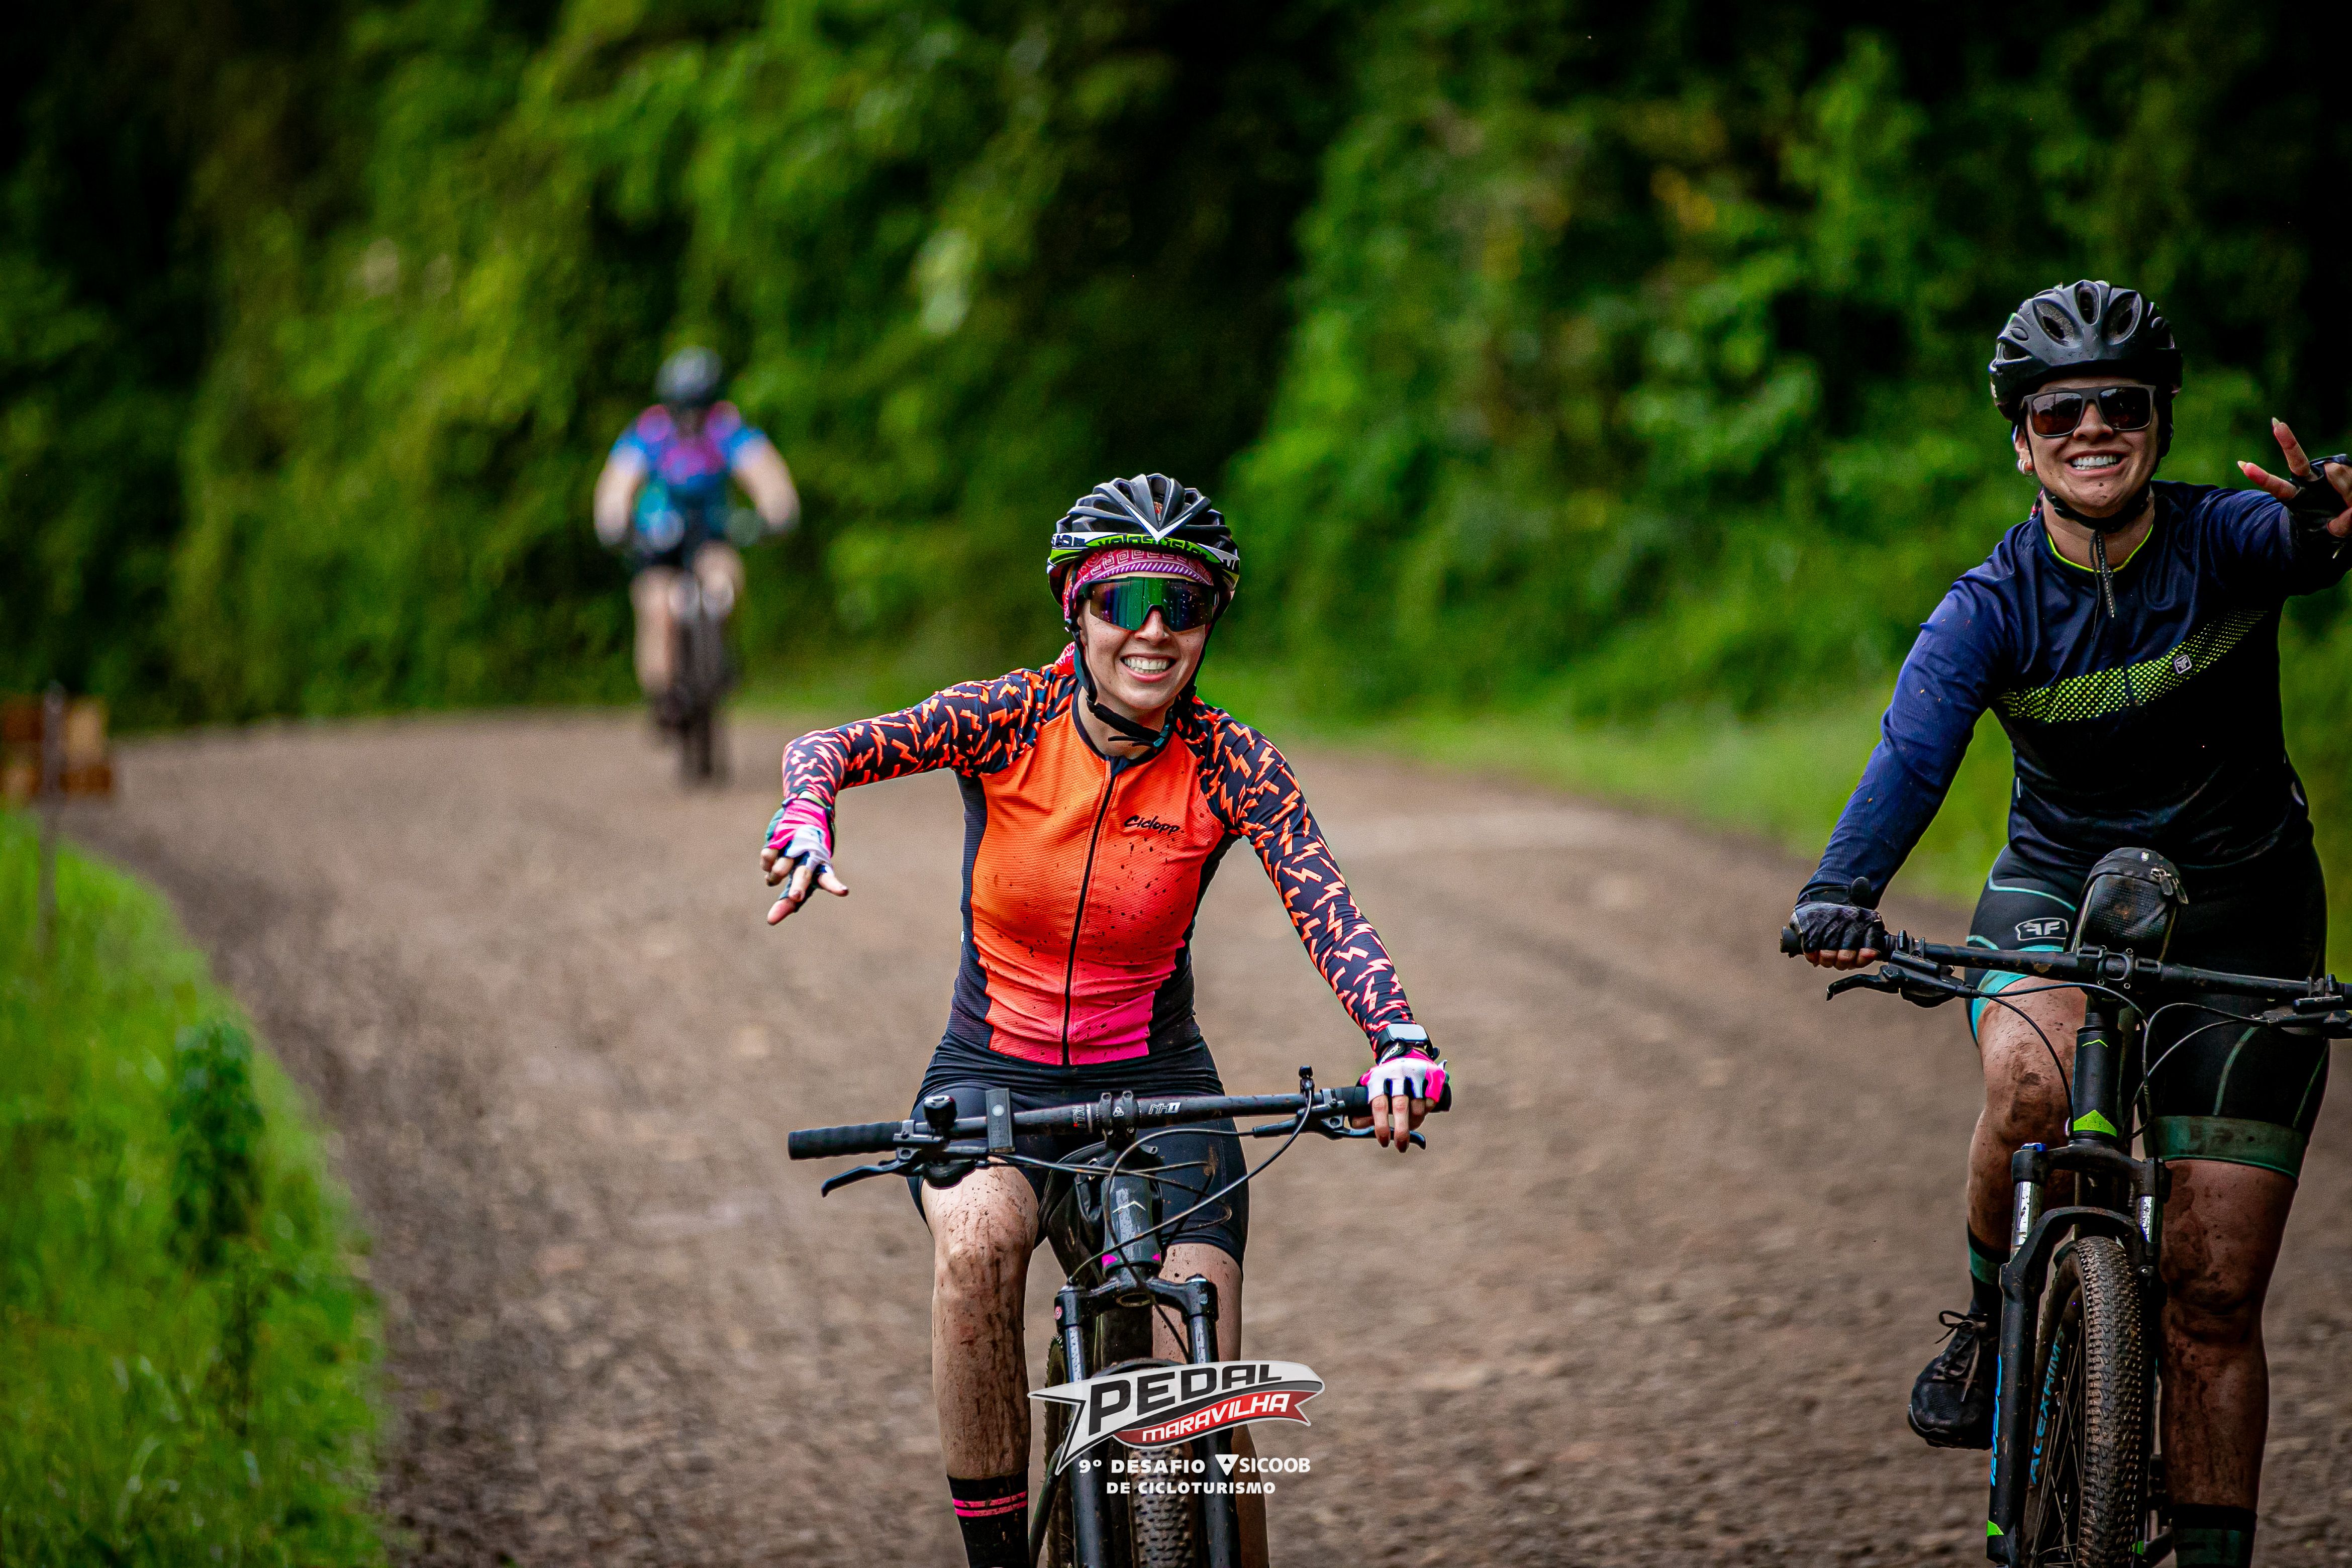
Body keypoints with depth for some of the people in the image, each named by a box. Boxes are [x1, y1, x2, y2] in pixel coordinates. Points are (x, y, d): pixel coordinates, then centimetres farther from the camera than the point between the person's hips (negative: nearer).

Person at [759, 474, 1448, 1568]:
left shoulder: (1231, 765, -12)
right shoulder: (1013, 719, -12)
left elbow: (1326, 912, -22)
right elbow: (832, 748, -23)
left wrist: (1400, 1044, -41)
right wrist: (805, 818, -47)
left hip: (1156, 1088, 1)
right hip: (992, 1079, 0)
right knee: (978, 1240, -35)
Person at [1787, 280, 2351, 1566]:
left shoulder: (2224, 542, -16)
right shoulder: (1989, 611, -15)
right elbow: (1914, 750, -32)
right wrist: (1842, 895, -52)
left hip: (2239, 907, 0)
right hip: (2057, 889, 0)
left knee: (2215, 1297, -3)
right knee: (2031, 1080, -35)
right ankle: (1995, 1316, -8)